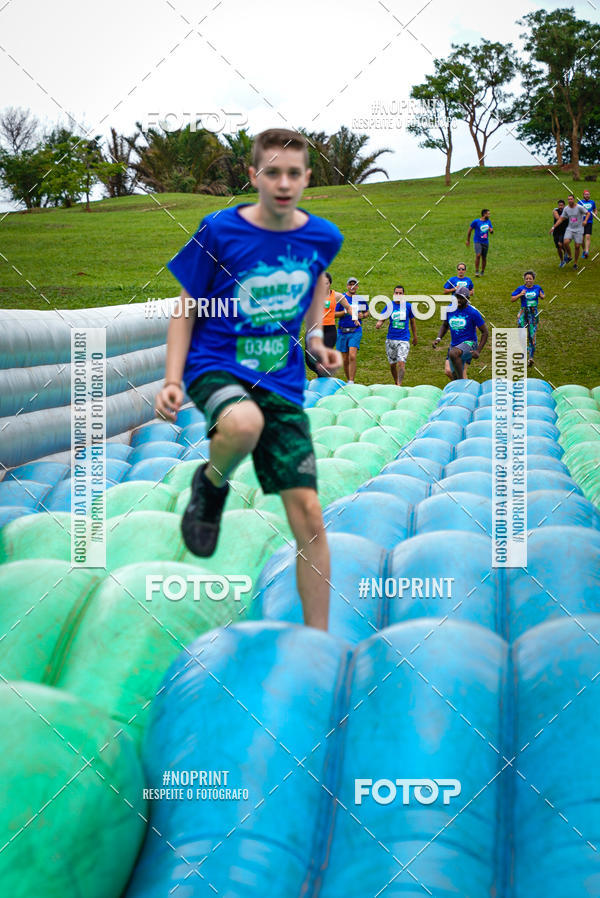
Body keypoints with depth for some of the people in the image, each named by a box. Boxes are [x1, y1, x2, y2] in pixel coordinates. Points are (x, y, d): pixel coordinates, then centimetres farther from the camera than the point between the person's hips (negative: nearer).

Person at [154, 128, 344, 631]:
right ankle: (211, 485, -4)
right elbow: (187, 310, -2)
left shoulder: (323, 237, -1)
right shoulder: (219, 232, -10)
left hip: (283, 380, 3)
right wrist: (173, 382, -12)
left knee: (309, 514, -4)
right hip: (217, 365, -3)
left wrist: (315, 336, 10)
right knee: (244, 423, -41)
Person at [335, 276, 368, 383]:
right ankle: (348, 381, 24)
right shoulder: (342, 298, 1)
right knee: (345, 360, 7)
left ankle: (351, 382, -17)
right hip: (342, 332, 1)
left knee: (352, 356, -18)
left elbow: (367, 312, 22)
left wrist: (363, 315, -1)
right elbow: (334, 314, -1)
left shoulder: (360, 299, 7)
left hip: (355, 331, -1)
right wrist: (346, 311, -15)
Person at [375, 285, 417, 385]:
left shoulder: (408, 306, 1)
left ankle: (399, 385, -17)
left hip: (404, 339, -2)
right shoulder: (390, 305, 2)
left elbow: (412, 321, 13)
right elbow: (382, 319, -1)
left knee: (401, 363, -17)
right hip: (390, 339, 2)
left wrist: (415, 337, 19)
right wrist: (379, 324, -26)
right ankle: (396, 383, 28)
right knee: (392, 364, 10)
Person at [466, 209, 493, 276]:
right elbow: (469, 230, 4)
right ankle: (476, 271, -11)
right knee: (478, 255, -21)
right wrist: (468, 240, 9)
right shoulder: (475, 221, -7)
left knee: (484, 258, 7)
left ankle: (482, 272, 23)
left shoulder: (488, 221, 7)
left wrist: (491, 230, -11)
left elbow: (492, 232, 14)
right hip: (477, 242, -5)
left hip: (485, 242, 5)